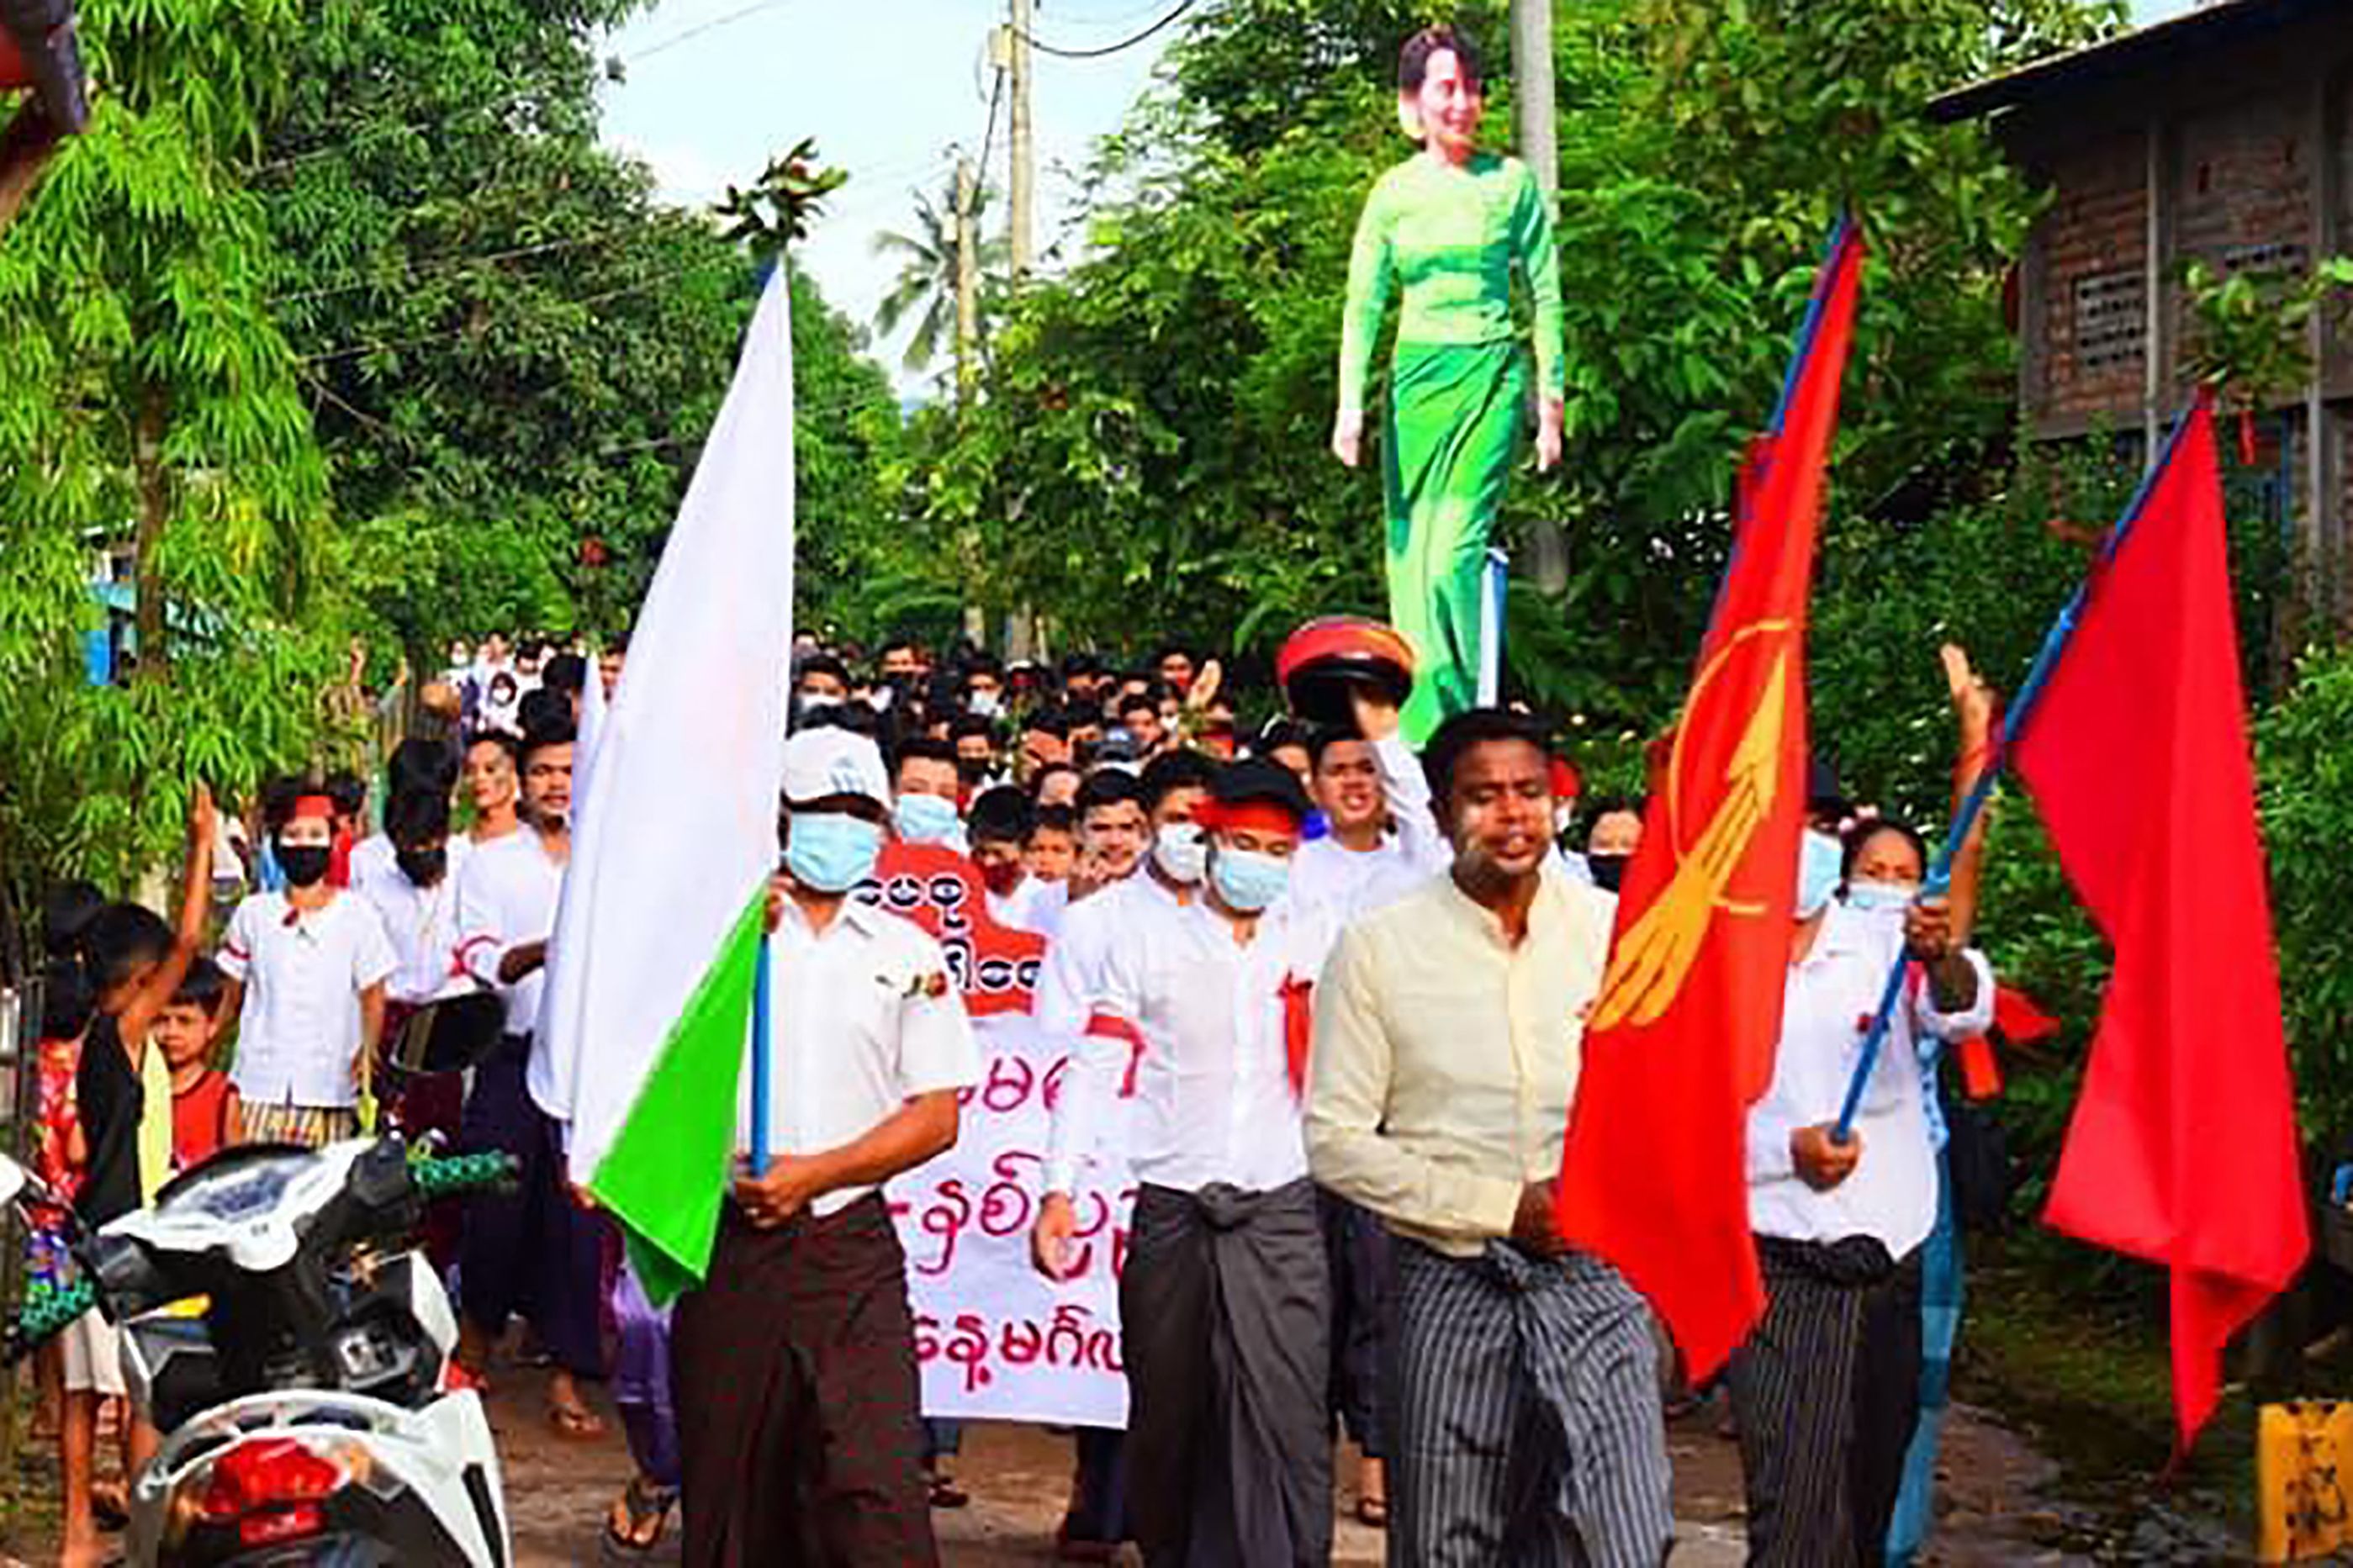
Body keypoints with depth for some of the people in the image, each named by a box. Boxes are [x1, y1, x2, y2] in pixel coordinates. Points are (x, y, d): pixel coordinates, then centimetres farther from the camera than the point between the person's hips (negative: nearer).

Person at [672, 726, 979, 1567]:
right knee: (730, 1484, 6)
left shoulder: (909, 955, 10)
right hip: (728, 1238, 0)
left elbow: (937, 1116, 6)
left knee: (876, 1489, -11)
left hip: (852, 1242, 0)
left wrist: (814, 1173, -6)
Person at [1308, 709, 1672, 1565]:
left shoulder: (1616, 929, 4)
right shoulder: (1378, 947, -1)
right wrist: (1502, 1207, -10)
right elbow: (1335, 1139, -3)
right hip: (1451, 1283, -1)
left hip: (1595, 1278, 1)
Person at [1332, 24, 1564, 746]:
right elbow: (1362, 306, 7)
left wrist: (1550, 402, 0)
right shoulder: (1394, 192, 7)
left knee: (1455, 549, -16)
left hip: (1489, 370, -3)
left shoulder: (1511, 182, 2)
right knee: (1410, 552, 2)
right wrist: (1350, 406, -3)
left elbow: (1546, 296, 4)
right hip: (1416, 374, 3)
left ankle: (1457, 725, -11)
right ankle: (1419, 736, 7)